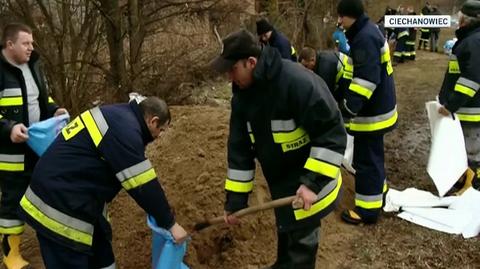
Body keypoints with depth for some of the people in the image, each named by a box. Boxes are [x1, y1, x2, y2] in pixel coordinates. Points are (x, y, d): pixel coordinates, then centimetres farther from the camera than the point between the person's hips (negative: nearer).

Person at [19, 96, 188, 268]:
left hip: (63, 194, 11)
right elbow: (142, 185, -19)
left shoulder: (119, 116, 11)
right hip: (58, 206, -11)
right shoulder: (125, 129, -21)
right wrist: (170, 223, -9)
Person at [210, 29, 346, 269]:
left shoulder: (298, 83, -31)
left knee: (301, 240, 6)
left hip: (309, 184, -7)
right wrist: (235, 200, -1)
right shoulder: (242, 94, -6)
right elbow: (240, 148, -2)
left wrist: (314, 182, -32)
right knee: (285, 230, 26)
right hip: (280, 182, 7)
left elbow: (332, 133, -28)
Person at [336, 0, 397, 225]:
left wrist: (349, 108, -31)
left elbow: (367, 79, -30)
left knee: (366, 159, -2)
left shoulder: (365, 38, -23)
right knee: (373, 155, 22)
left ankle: (367, 210, 8)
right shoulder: (368, 32, 11)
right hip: (377, 107, 11)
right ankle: (378, 195, 38)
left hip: (371, 112, -11)